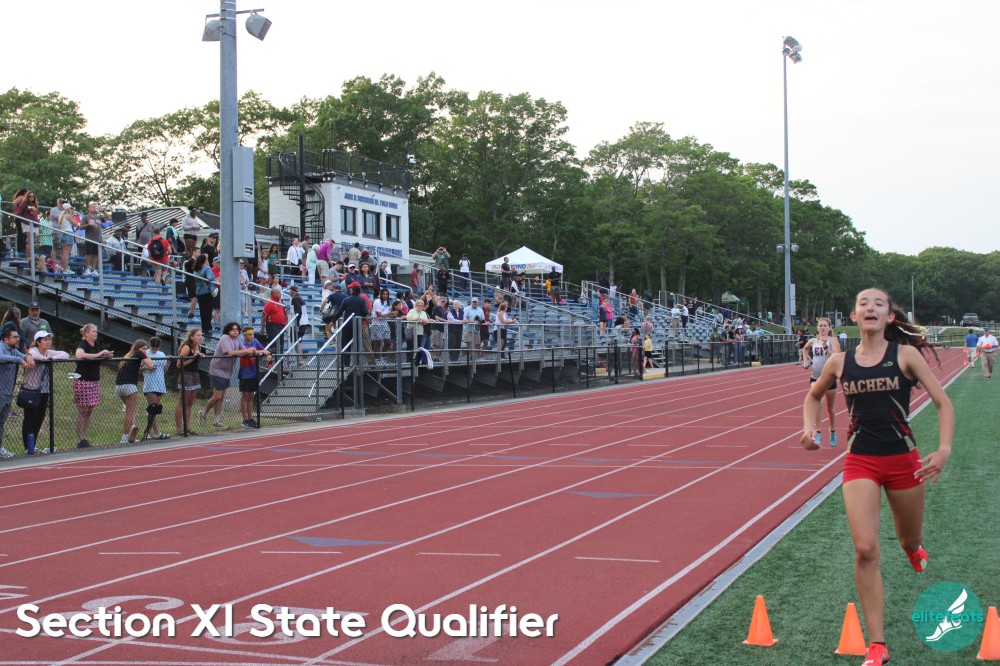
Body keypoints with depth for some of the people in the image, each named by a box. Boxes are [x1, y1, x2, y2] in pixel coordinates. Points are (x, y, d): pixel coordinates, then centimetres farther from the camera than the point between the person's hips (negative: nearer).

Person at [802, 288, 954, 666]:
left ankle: (914, 546, 61)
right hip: (860, 463, 0)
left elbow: (943, 403, -5)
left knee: (910, 542, 18)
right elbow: (814, 396, 21)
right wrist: (809, 428, 2)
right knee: (865, 550, -14)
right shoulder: (840, 362, 2)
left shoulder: (905, 354, -4)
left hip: (903, 460, 0)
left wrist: (944, 449, -20)